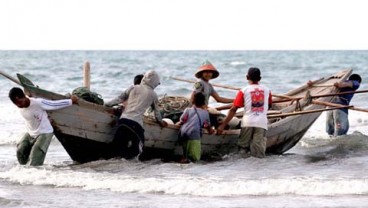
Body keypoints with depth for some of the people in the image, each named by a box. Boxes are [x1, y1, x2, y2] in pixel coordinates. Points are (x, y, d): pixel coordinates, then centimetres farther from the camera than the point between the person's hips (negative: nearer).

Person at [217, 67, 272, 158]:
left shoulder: (243, 91, 5)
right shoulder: (267, 90, 13)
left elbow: (233, 109, 0)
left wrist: (223, 125, 2)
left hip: (247, 122, -1)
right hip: (262, 123, 1)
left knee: (242, 148, 8)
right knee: (258, 155, -3)